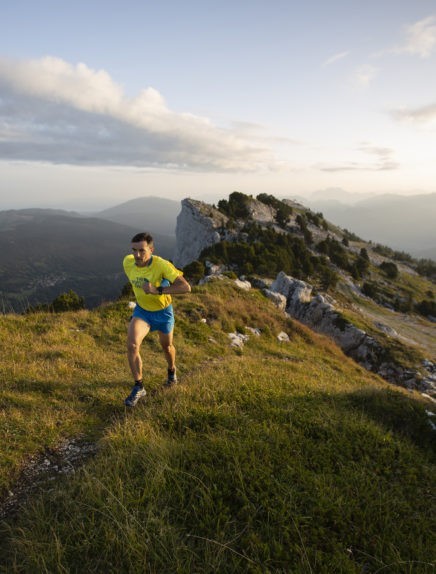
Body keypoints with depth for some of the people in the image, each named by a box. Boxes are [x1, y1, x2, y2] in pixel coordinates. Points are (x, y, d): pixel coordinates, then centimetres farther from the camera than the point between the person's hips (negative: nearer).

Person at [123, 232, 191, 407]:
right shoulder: (127, 262, -17)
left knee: (167, 346, 20)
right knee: (132, 345, -19)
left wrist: (157, 290, -46)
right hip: (141, 310, 2)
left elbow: (186, 287, -39)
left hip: (162, 311, -2)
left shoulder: (162, 265, -32)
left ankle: (171, 370, 54)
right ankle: (138, 387, -1)